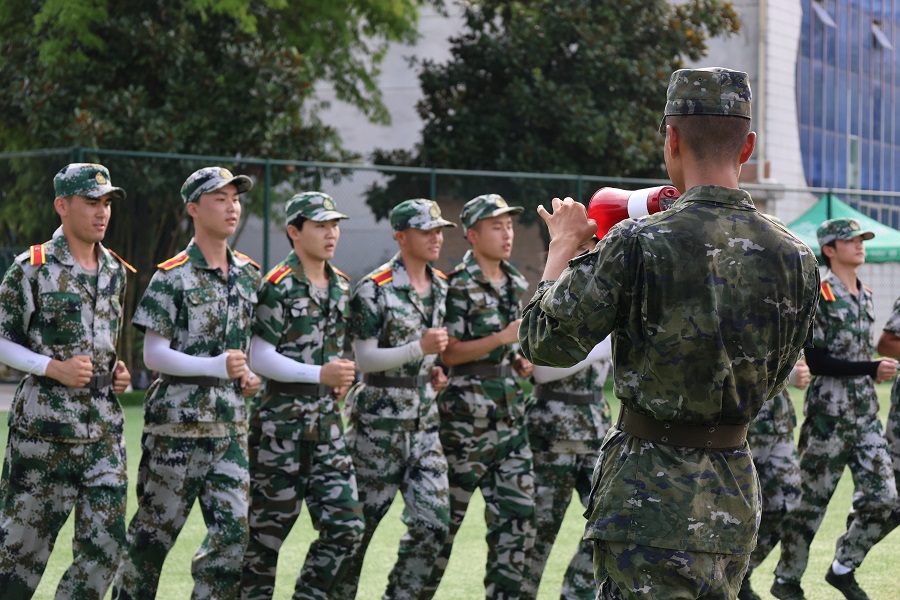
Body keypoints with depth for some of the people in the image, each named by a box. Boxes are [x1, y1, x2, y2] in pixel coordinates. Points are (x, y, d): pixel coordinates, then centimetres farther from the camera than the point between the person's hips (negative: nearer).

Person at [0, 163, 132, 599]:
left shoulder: (116, 271, 12)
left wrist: (117, 371, 5)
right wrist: (55, 369, -15)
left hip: (104, 428, 5)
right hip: (43, 427, -5)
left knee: (105, 545, 0)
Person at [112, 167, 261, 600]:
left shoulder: (249, 274, 11)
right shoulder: (173, 276, -7)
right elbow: (153, 354, -10)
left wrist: (247, 377, 4)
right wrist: (216, 367, -20)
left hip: (231, 422, 5)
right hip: (178, 420, -5)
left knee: (233, 528, -1)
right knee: (156, 527, 3)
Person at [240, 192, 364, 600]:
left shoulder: (340, 286, 12)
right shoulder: (278, 286, -10)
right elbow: (257, 356, -15)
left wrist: (342, 376, 4)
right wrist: (320, 374, -22)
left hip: (326, 419, 6)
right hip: (281, 420, -6)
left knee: (346, 524, 0)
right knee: (269, 528, 2)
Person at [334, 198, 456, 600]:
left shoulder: (442, 287, 10)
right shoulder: (375, 289, -11)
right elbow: (364, 359, -14)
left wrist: (435, 372, 5)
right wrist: (419, 349, -23)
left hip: (424, 419, 6)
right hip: (380, 420, -6)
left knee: (433, 523, 0)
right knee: (360, 524, 0)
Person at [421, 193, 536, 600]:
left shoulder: (516, 285, 12)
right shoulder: (458, 286, -11)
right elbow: (448, 353, -15)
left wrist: (520, 362, 5)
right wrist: (503, 338, -23)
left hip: (510, 415, 7)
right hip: (466, 417, -7)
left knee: (518, 516, 3)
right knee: (446, 518, 2)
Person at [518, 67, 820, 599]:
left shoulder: (641, 243, -17)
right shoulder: (795, 257, 0)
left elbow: (546, 343, -8)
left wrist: (563, 245, 7)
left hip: (655, 495, -6)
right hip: (738, 491, 6)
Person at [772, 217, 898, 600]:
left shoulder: (865, 296, 12)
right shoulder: (819, 296, -11)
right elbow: (816, 361, -17)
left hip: (865, 414, 7)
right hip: (829, 414, -7)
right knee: (812, 501, 0)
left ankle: (843, 568, 19)